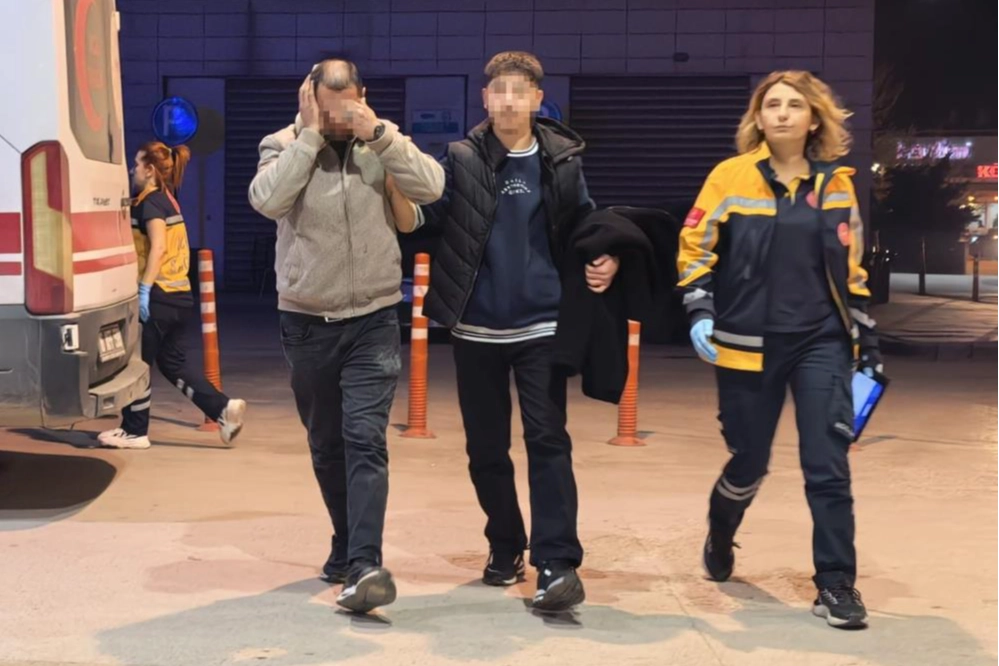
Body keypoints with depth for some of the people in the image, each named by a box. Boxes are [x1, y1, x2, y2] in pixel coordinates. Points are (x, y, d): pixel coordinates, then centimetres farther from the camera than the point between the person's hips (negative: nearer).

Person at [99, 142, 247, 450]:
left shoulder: (150, 202, -11)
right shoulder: (168, 199, 16)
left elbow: (158, 247, -21)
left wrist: (144, 289, -24)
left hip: (158, 296, -9)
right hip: (180, 294, 9)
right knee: (173, 364, 14)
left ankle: (134, 432, 12)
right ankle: (224, 409, 3)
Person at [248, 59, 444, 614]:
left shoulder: (383, 145, 0)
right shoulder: (283, 146, -2)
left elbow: (431, 186, -16)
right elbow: (266, 199, -22)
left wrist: (377, 131, -19)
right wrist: (309, 134, -21)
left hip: (372, 321, -2)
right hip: (306, 323, 2)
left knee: (365, 439, -15)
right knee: (325, 446, 14)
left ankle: (365, 565, -20)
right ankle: (350, 545, 32)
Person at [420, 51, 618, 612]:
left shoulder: (561, 161, 1)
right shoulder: (461, 159, -1)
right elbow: (423, 219, -8)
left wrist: (606, 261, -6)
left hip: (541, 325, -1)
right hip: (477, 328, 1)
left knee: (548, 441, -8)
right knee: (486, 447, 10)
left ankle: (558, 562, -8)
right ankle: (506, 546, 27)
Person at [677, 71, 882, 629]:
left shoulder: (836, 184, 6)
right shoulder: (731, 176, -2)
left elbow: (851, 272, 11)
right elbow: (695, 247, 1)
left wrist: (869, 348, 10)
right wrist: (701, 313, -13)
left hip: (822, 343, 2)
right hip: (750, 346, -1)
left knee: (829, 468, -5)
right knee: (750, 462, 10)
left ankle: (836, 586, 6)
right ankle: (719, 537, 40)